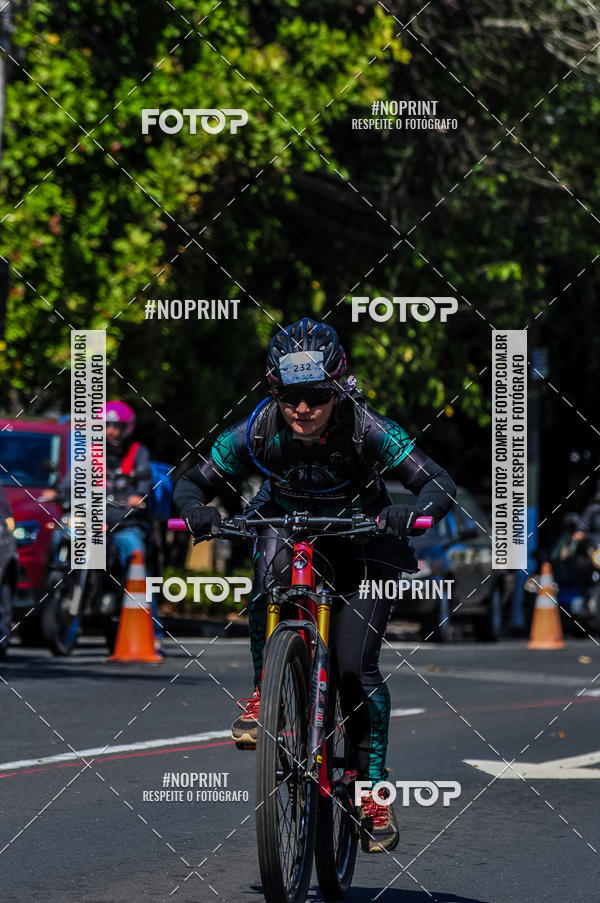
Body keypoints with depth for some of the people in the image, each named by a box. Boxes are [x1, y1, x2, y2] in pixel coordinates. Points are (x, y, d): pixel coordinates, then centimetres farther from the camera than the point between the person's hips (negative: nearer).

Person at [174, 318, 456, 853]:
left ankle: (374, 788, 2)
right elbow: (193, 483, -15)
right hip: (288, 527, 1)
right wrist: (197, 511, -38)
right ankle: (265, 693, -22)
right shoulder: (258, 432, -22)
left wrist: (410, 515, -52)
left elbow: (439, 483, -30)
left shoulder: (367, 430, -28)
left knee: (357, 666, -12)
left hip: (361, 547, -1)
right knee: (273, 567, -35)